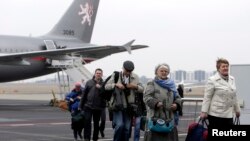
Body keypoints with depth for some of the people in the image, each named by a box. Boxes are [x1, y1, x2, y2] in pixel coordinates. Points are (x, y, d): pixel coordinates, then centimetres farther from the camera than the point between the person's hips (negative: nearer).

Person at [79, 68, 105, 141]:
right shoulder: (89, 82, 6)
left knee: (96, 123, 9)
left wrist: (100, 88, -21)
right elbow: (84, 94, 8)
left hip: (98, 107, 0)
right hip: (88, 106, 0)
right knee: (87, 121, -9)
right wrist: (81, 105, 7)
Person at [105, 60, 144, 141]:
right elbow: (106, 86, 0)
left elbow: (142, 89, 10)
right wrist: (116, 85, -18)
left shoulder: (135, 77, 9)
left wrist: (135, 86, -11)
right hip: (117, 105, -3)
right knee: (119, 125, -18)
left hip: (128, 106, 3)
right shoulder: (115, 75, 2)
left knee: (127, 128, 3)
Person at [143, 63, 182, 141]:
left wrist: (176, 104, -3)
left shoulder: (171, 84, 18)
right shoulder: (151, 83, 3)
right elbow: (147, 97, -8)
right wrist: (156, 103, -25)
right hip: (155, 117, -5)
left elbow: (177, 97, 20)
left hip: (169, 117, 5)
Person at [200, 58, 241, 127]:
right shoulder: (212, 80, -7)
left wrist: (237, 109, 21)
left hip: (229, 114, 6)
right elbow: (207, 97, -9)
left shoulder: (232, 79, 13)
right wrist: (204, 112, -13)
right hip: (216, 114, -6)